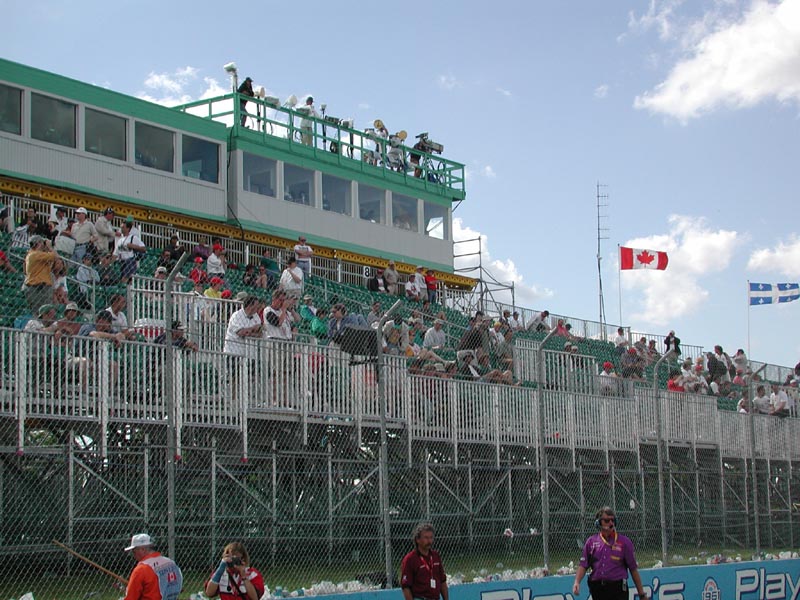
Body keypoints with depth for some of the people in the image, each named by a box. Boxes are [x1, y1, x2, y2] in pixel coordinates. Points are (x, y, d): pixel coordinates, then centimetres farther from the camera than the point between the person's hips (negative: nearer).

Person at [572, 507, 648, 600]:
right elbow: (583, 565, 5)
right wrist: (577, 582, -12)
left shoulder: (624, 542, 2)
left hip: (618, 589, -3)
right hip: (597, 588, 3)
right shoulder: (591, 541, 8)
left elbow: (633, 569, 2)